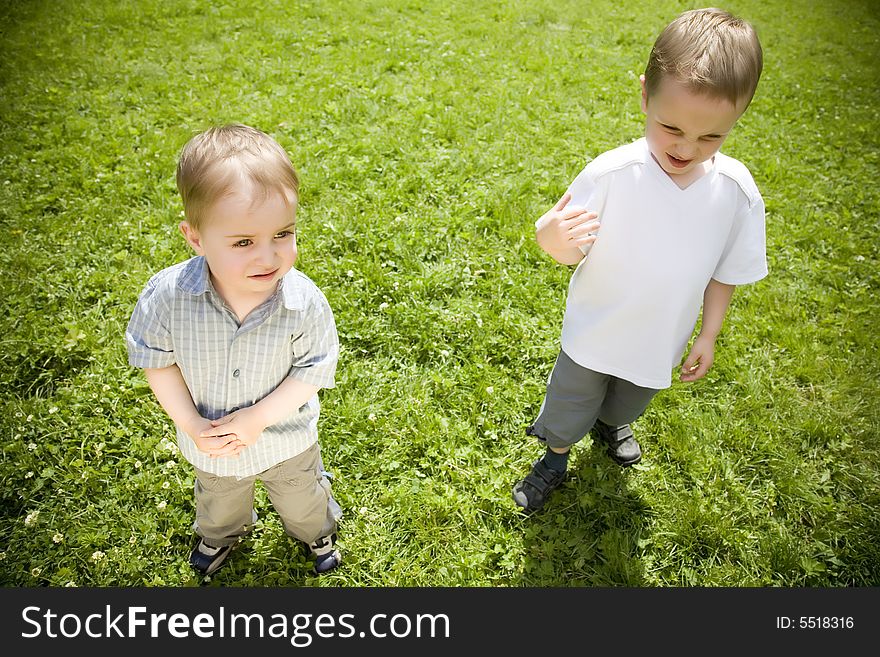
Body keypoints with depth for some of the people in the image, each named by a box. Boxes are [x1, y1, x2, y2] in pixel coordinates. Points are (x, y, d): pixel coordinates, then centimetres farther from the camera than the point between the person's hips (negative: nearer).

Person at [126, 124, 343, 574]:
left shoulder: (305, 303, -33)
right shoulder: (167, 295, -30)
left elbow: (313, 371, -21)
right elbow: (156, 361, -14)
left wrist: (258, 417, -27)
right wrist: (191, 424, -20)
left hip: (285, 439, -1)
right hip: (211, 443, 2)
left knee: (300, 496, 30)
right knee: (219, 498, 35)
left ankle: (317, 532, 65)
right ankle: (220, 534, 71)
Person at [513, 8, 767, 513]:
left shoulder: (737, 191, -19)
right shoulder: (610, 173, -28)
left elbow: (725, 272, -5)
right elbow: (572, 251, -22)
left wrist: (708, 335, 1)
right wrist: (552, 239, -45)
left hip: (662, 340, 3)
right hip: (593, 334, -3)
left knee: (631, 400, 33)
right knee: (571, 404, 20)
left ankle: (612, 424, 66)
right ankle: (556, 459, 50)